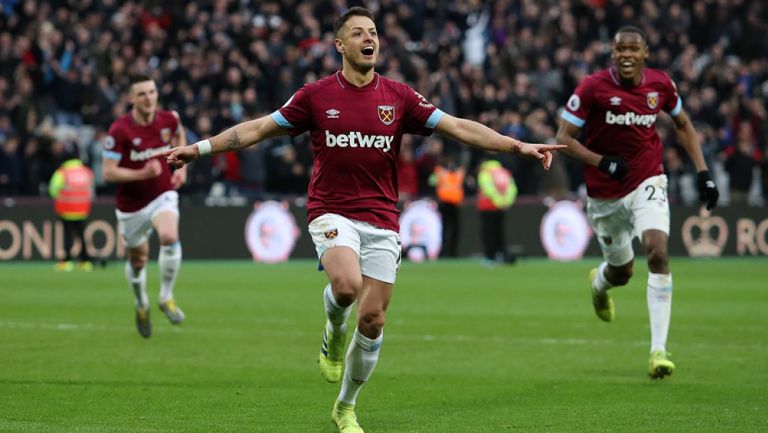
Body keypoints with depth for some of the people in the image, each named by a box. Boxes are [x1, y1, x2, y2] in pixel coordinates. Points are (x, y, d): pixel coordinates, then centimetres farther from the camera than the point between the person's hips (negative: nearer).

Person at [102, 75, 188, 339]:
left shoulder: (168, 119, -8)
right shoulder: (120, 130, -20)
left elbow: (179, 135, 18)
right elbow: (109, 172, -20)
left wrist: (182, 166, 5)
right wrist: (142, 173, -32)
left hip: (163, 195, 1)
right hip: (131, 204, -1)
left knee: (170, 238, -29)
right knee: (138, 260, 14)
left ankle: (167, 297, -11)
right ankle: (142, 305, 44)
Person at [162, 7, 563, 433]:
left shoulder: (398, 97, 3)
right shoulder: (316, 95, 0)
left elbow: (459, 127, 1)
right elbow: (258, 128, 7)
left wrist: (519, 145, -8)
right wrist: (198, 148, 4)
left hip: (381, 221, 2)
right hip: (332, 214, -2)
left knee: (372, 318, 0)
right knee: (346, 285, -32)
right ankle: (333, 334, 5)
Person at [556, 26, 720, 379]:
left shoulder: (660, 84, -5)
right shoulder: (593, 88, -14)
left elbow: (683, 126, 12)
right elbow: (563, 138, -12)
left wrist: (702, 172, 4)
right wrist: (602, 162, -27)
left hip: (647, 184, 1)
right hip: (604, 195, -1)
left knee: (658, 253, -23)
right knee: (621, 272, 13)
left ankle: (659, 350, -19)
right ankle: (599, 281, 56)